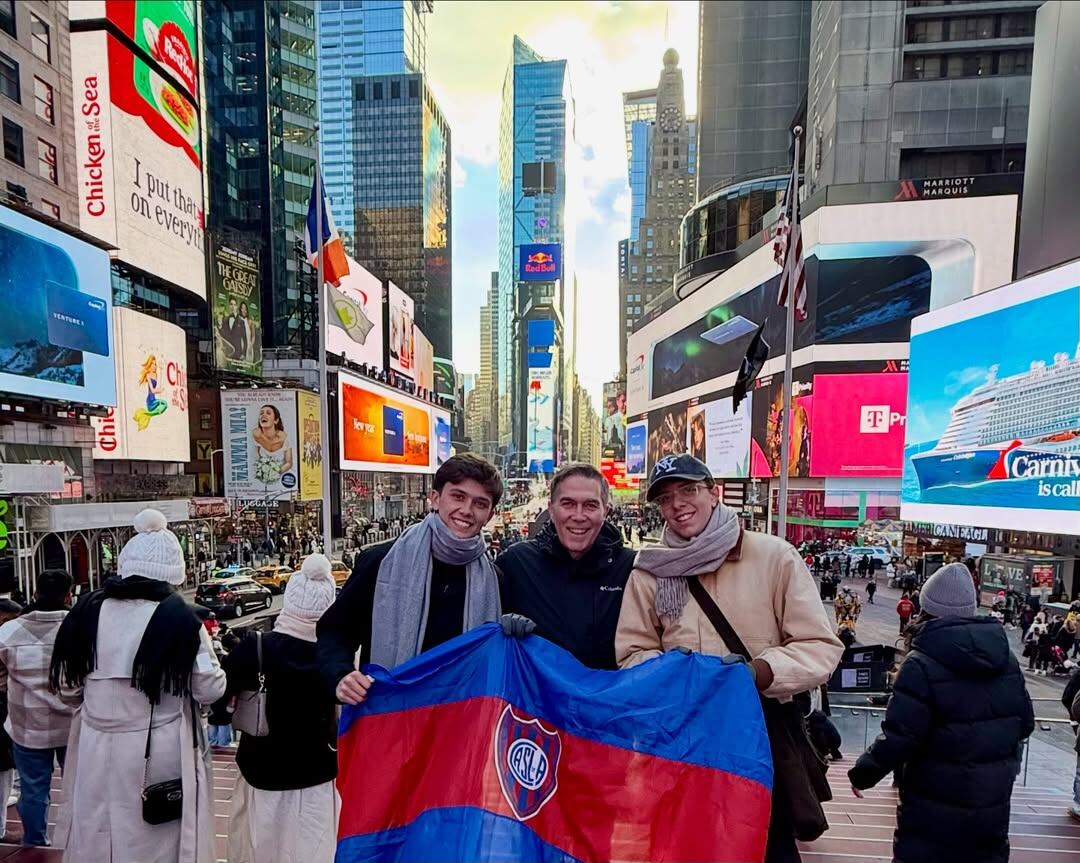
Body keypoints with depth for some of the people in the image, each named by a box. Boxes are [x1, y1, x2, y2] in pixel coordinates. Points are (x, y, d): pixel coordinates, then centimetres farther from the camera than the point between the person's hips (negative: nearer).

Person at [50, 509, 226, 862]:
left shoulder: (90, 609, -5)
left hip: (99, 750, 4)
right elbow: (211, 690, -12)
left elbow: (65, 681, 8)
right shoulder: (179, 616, -16)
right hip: (160, 753, -3)